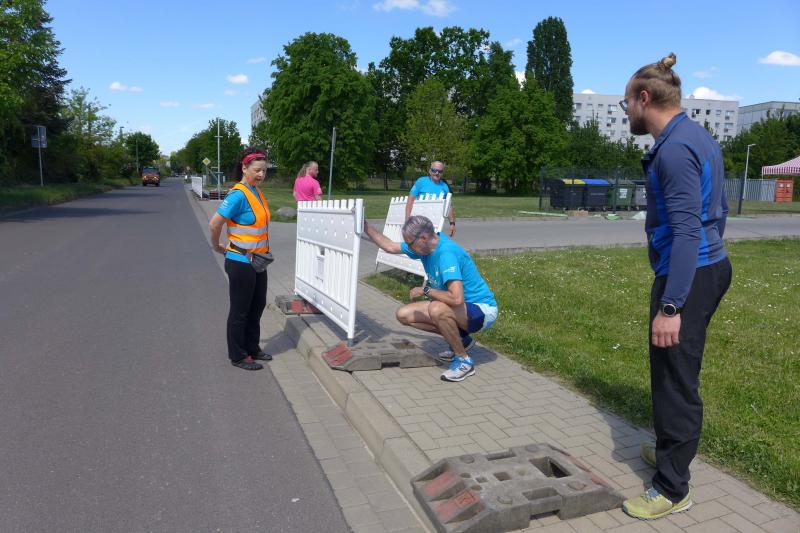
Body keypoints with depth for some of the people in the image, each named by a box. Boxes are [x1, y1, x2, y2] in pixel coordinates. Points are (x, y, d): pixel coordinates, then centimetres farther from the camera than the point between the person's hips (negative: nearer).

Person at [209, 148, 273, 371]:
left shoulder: (256, 192, 5)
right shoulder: (238, 195, -20)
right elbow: (214, 224, -21)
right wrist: (217, 246, -6)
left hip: (257, 261, 8)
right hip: (240, 263, -8)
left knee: (258, 305, 19)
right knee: (240, 311, 6)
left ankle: (252, 347, 36)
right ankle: (238, 356, 21)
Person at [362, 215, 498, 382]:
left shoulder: (447, 253, -30)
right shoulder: (424, 246, -2)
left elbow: (456, 298, -40)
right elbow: (390, 246, 14)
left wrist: (425, 290, -24)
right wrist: (365, 225, 11)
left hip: (483, 310, -9)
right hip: (457, 309, 9)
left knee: (437, 310, -39)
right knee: (404, 314, 3)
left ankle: (464, 361, -14)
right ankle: (460, 339, 12)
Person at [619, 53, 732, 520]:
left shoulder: (675, 149, -19)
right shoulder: (700, 137, 12)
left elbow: (686, 231, -26)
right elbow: (719, 210, 19)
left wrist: (670, 306, -26)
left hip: (688, 277, -10)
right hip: (710, 267, 10)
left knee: (676, 380, -1)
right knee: (677, 372, 22)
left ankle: (673, 489, 13)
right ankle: (671, 448, 41)